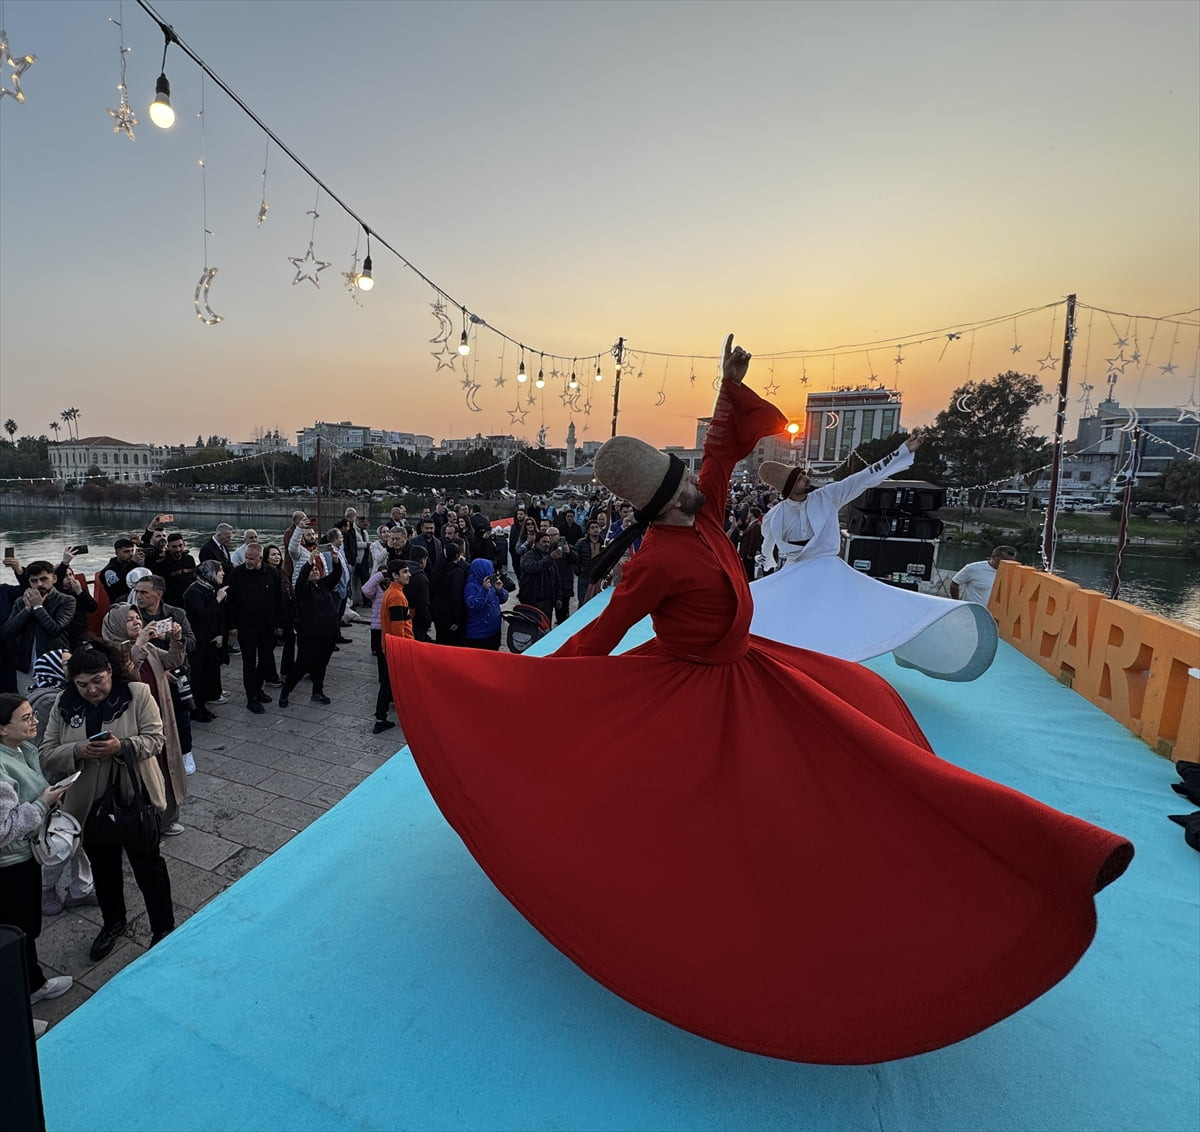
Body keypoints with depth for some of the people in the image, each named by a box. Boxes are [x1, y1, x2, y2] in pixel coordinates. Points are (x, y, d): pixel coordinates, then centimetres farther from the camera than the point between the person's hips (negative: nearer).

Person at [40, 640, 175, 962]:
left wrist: (122, 747, -32)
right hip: (90, 803, 4)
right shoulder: (64, 706, -5)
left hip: (136, 797, -3)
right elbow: (47, 756, -4)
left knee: (148, 864, 10)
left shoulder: (138, 694, -14)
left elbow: (155, 738, -15)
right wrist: (78, 751, -24)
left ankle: (164, 928, 28)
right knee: (103, 867, 23)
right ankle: (113, 922, 47)